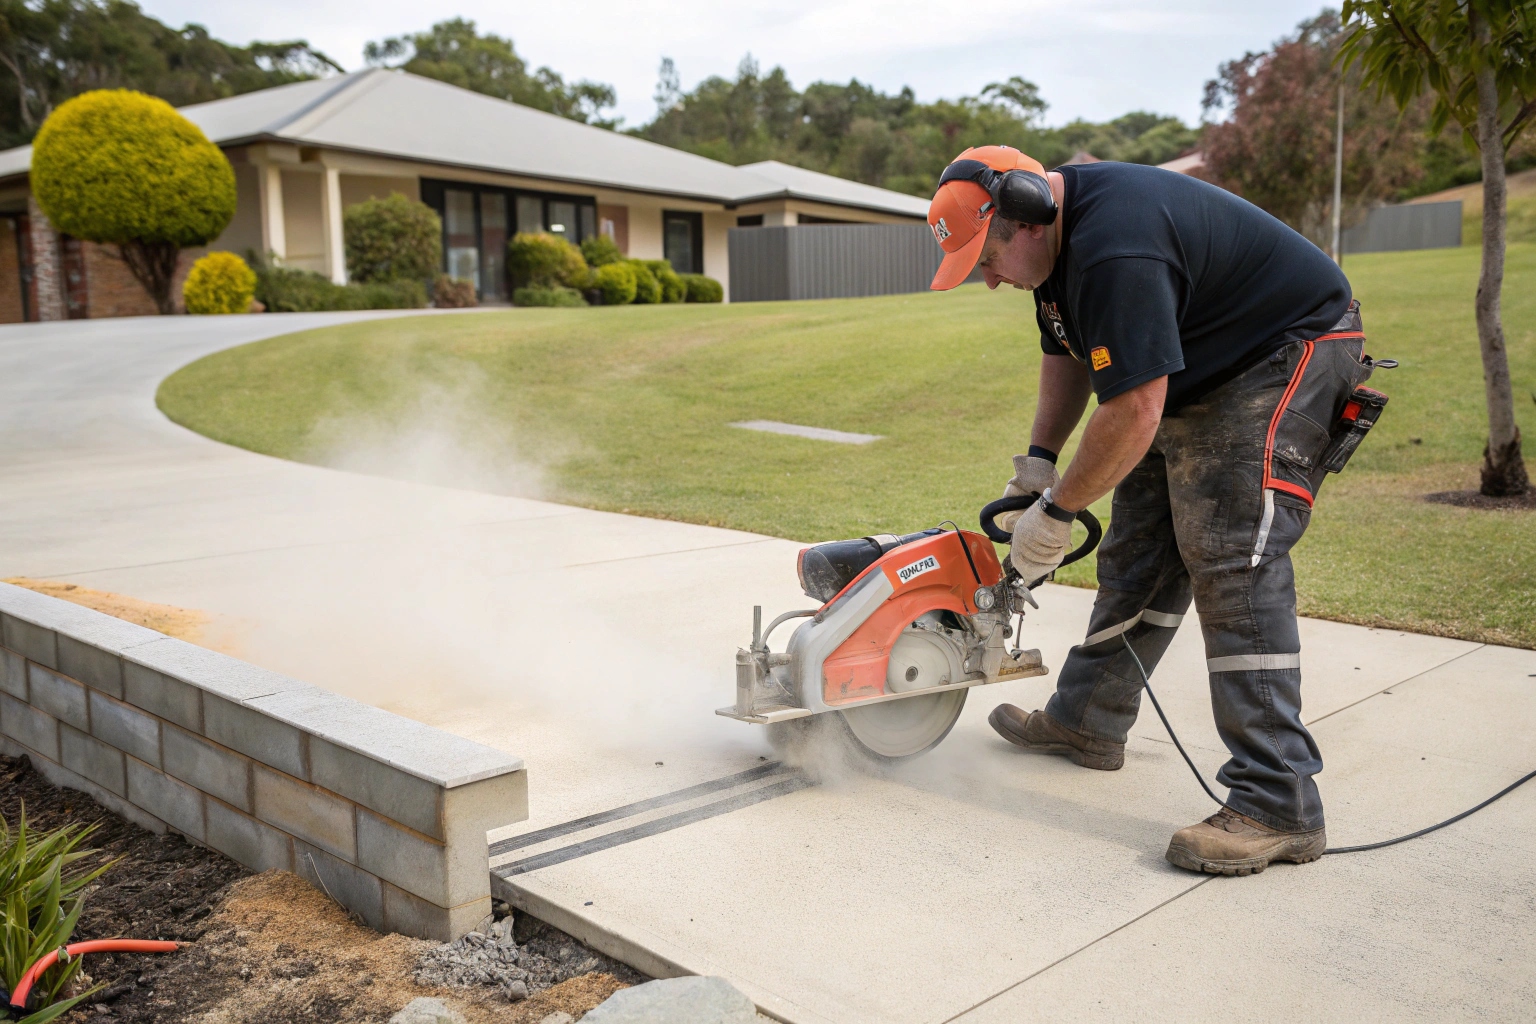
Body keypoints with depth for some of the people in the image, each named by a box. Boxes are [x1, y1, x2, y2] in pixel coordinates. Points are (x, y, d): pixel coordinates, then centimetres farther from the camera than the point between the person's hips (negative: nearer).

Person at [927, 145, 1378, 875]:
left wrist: (1056, 512, -21)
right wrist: (1039, 456, 5)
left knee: (1232, 560, -20)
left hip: (1284, 356, -10)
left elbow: (1132, 414, -32)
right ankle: (1087, 721, 23)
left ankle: (1278, 807, -18)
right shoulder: (1059, 232, 2)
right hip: (1195, 373, 10)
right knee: (1138, 552, 11)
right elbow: (1066, 353, 15)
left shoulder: (1116, 252, -32)